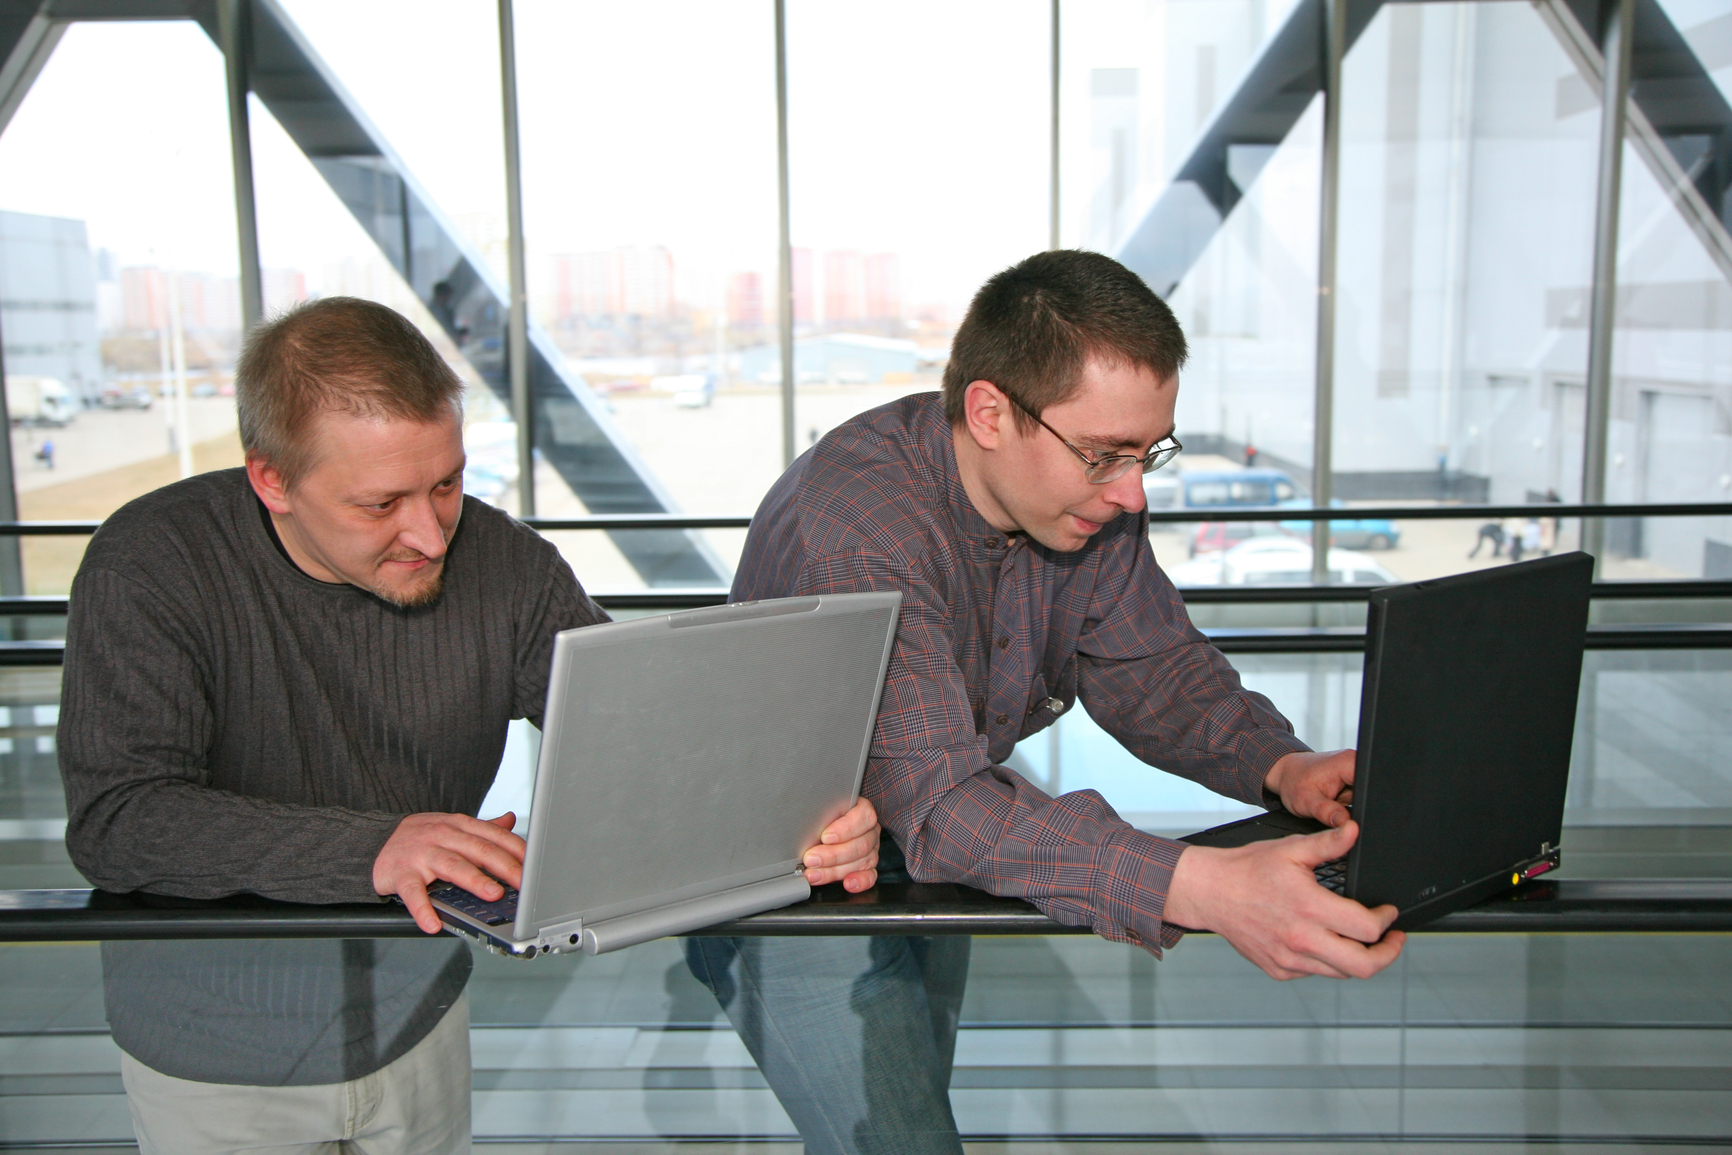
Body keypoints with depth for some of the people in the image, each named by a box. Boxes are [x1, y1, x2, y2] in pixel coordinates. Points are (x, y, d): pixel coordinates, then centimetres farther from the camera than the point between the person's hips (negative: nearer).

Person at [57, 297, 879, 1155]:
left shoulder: (505, 566, -14)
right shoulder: (150, 568, -21)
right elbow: (115, 817, -28)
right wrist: (368, 850, -41)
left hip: (415, 1016, 2)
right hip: (215, 1049, -2)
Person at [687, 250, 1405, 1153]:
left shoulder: (1089, 494, -10)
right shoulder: (855, 529, -35)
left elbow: (1151, 667, -3)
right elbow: (938, 806, -42)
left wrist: (1278, 766, -22)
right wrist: (1201, 887, -52)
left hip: (934, 856, 7)